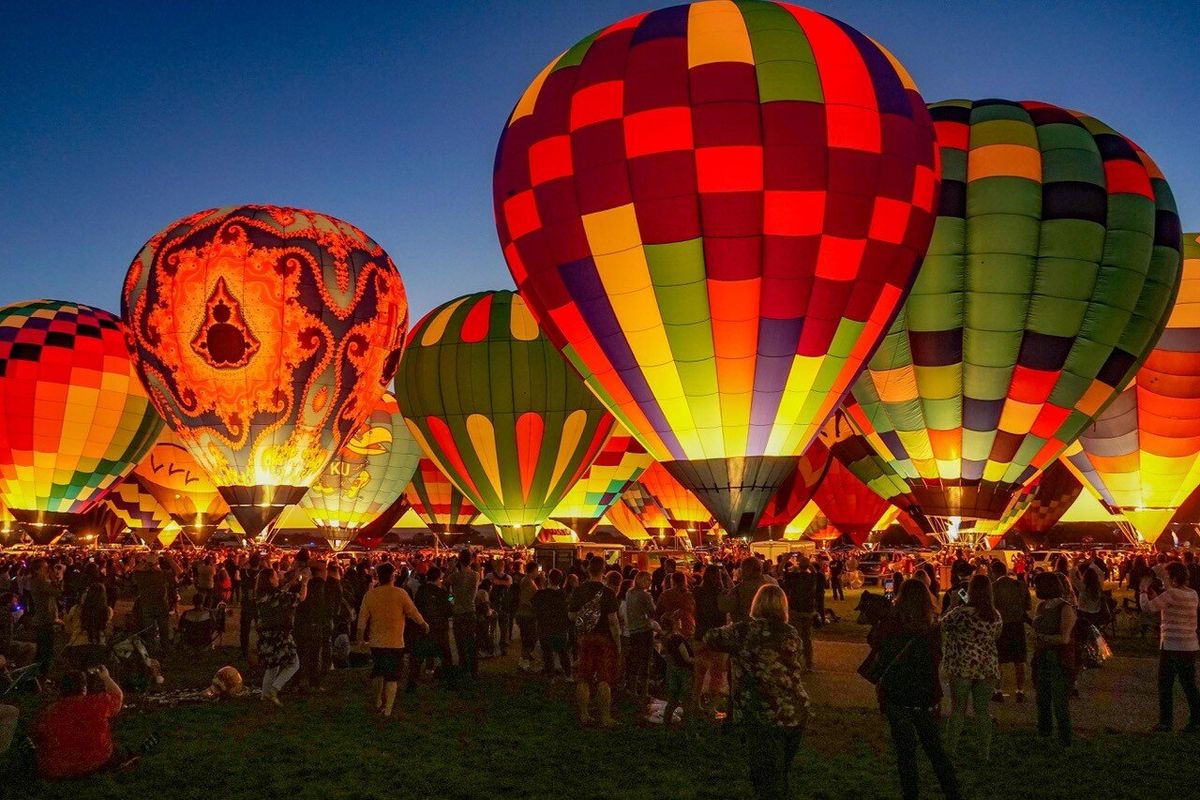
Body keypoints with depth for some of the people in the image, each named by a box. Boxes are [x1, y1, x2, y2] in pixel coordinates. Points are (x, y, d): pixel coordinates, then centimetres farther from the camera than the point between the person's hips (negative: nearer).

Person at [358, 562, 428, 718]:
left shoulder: (370, 594, -4)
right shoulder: (400, 593, -12)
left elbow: (362, 619, 0)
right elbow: (413, 613, -5)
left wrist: (360, 636, 14)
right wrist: (424, 625, 12)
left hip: (376, 641, 3)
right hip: (395, 642, -3)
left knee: (377, 672, 22)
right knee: (392, 676, 4)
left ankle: (378, 703, 27)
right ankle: (387, 709, 0)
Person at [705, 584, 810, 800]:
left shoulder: (745, 630, -8)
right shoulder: (791, 634, 4)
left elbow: (710, 638, 4)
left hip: (763, 717, -5)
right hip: (796, 713, 5)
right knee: (781, 774, 22)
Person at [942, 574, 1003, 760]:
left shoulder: (962, 612, -15)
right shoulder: (996, 616, 2)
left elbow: (943, 626, -1)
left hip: (963, 666, -4)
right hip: (987, 667, 4)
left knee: (958, 709, 4)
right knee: (983, 710, 10)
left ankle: (950, 750, 8)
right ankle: (984, 753, 14)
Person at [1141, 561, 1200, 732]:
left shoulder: (1172, 594, -16)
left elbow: (1148, 606, -15)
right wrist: (1157, 597, 12)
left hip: (1171, 646, -7)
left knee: (1165, 686, 4)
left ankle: (1166, 722, 8)